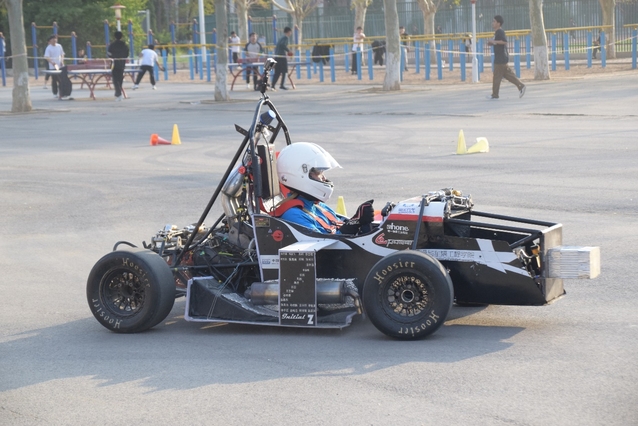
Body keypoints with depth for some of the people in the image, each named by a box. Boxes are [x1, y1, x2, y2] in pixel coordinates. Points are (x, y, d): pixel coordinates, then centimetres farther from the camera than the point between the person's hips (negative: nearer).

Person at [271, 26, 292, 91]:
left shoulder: (281, 38, 20)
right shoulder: (286, 38, -6)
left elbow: (276, 47, 23)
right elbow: (283, 45, -24)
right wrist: (289, 51, -15)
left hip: (276, 56, 8)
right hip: (282, 56, -8)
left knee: (277, 72, 9)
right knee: (284, 71, -2)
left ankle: (273, 85, 3)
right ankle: (282, 85, -7)